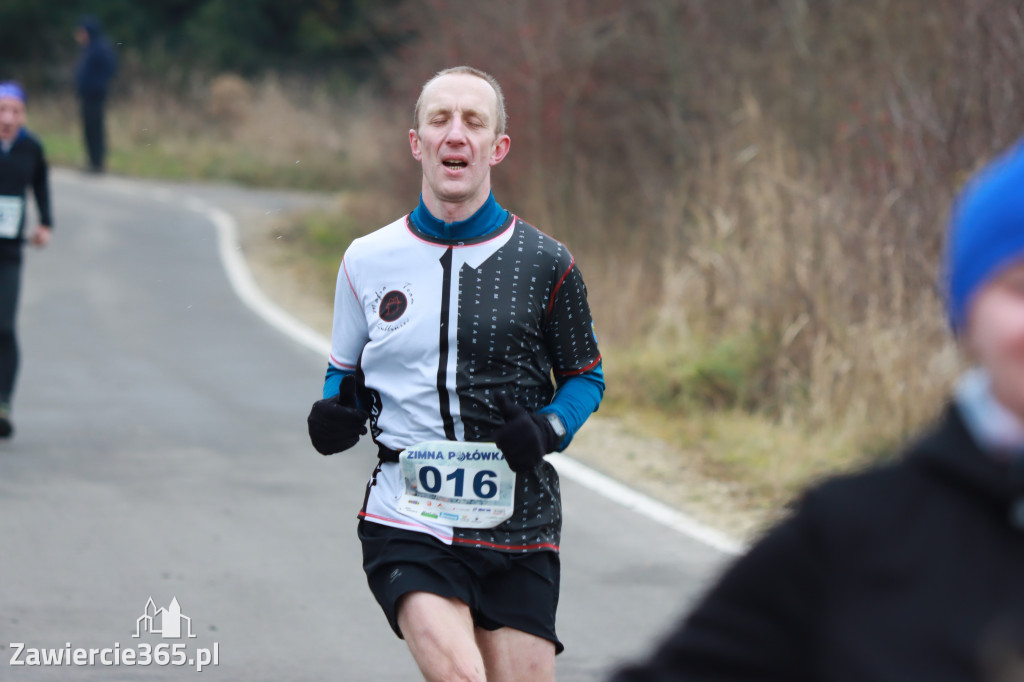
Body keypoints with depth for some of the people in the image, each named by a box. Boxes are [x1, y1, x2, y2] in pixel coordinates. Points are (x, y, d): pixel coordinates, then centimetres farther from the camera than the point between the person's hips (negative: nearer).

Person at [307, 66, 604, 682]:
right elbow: (345, 371, 20)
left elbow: (586, 375, 12)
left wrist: (548, 429, -8)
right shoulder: (367, 261, 6)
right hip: (408, 521, -1)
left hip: (517, 529, 1)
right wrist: (336, 413, -2)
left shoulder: (545, 264, 2)